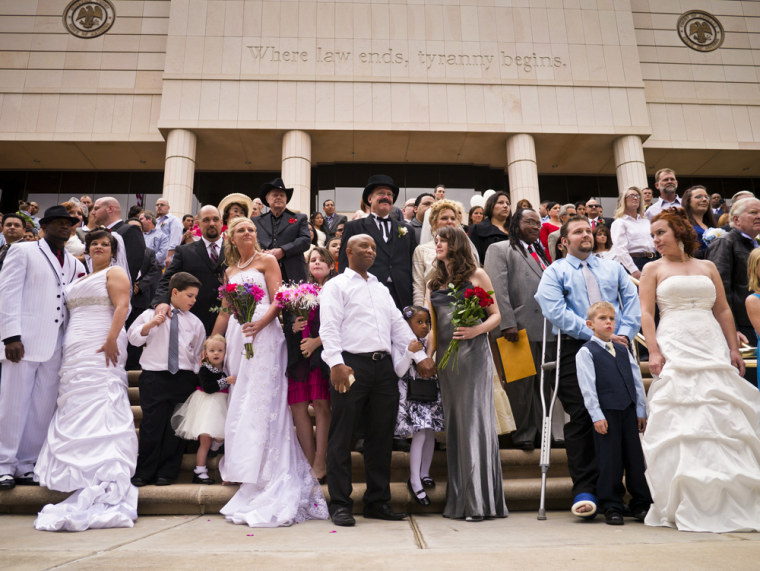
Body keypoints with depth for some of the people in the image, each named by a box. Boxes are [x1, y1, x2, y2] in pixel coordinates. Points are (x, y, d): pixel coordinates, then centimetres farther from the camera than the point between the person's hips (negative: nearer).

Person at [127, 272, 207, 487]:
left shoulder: (194, 322, 12)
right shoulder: (151, 314, 8)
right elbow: (133, 337, 5)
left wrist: (196, 376, 8)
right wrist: (149, 325, -11)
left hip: (184, 378, 2)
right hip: (154, 377, -2)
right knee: (152, 426, -1)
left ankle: (166, 473, 19)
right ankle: (143, 473, 15)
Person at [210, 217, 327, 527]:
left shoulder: (267, 260, 4)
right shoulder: (230, 271, 21)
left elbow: (278, 301, -5)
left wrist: (260, 323, -22)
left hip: (263, 334, -6)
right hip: (238, 337, 6)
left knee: (261, 402, -9)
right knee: (240, 405, 4)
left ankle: (265, 487, -5)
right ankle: (249, 480, 13)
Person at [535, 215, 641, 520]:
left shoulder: (613, 267, 22)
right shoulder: (555, 272, 7)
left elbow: (632, 300, 13)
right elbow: (555, 311, -8)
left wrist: (625, 333, -5)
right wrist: (594, 333, -13)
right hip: (576, 350, -3)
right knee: (580, 419, -6)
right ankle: (584, 490, -1)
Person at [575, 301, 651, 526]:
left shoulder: (623, 350, 15)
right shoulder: (585, 352, -3)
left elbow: (636, 380, 15)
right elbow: (587, 387, -8)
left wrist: (641, 410, 10)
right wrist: (596, 415, -13)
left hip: (629, 411, 5)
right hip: (606, 413, -5)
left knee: (635, 458, 10)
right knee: (609, 461, 0)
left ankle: (641, 503, 23)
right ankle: (611, 507, 11)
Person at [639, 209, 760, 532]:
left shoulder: (708, 267, 17)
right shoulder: (653, 269, 9)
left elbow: (723, 311, 14)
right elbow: (646, 313, 0)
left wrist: (733, 348, 5)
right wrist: (654, 351, -12)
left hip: (712, 348, 3)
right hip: (674, 351, -2)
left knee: (723, 420, -1)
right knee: (679, 424, -7)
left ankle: (728, 501, 11)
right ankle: (685, 504, 0)